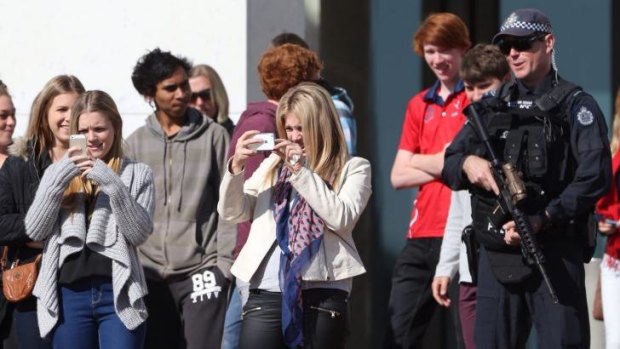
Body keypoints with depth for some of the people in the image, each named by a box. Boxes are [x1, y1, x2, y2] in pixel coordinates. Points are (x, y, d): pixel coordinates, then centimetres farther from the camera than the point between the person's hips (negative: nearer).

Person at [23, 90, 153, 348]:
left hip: (118, 294, -2)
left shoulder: (136, 173, 7)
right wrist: (60, 179, -8)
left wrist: (113, 184, -16)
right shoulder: (58, 172, 14)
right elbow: (34, 230, 3)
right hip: (69, 296, 2)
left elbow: (140, 233, -4)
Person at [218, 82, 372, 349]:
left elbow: (343, 217, -10)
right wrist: (236, 167, -7)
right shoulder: (274, 164, 17)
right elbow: (232, 212, 11)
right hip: (267, 293, 3)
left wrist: (301, 172, -11)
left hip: (322, 294, -3)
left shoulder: (352, 168, 7)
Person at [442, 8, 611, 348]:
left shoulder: (575, 106, 1)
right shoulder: (491, 108, 19)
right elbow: (448, 164, 17)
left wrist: (543, 219, -20)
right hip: (496, 255, 6)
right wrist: (467, 163, -8)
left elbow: (594, 177, -11)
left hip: (554, 256, -6)